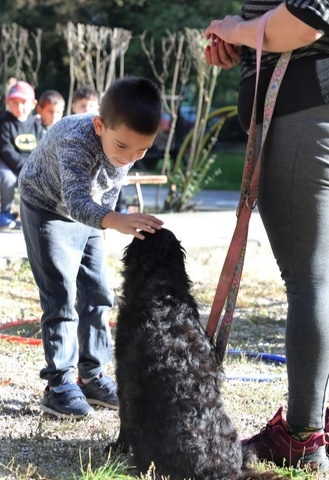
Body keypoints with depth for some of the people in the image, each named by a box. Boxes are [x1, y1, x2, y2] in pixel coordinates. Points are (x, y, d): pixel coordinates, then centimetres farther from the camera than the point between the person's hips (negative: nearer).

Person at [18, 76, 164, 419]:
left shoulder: (126, 140, -19)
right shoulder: (75, 141, -39)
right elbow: (77, 200, -52)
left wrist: (105, 218, 10)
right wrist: (116, 221, -68)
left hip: (90, 213, 6)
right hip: (49, 208, -6)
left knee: (97, 294, 6)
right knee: (61, 296, -12)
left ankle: (92, 377, 15)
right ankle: (58, 384, -6)